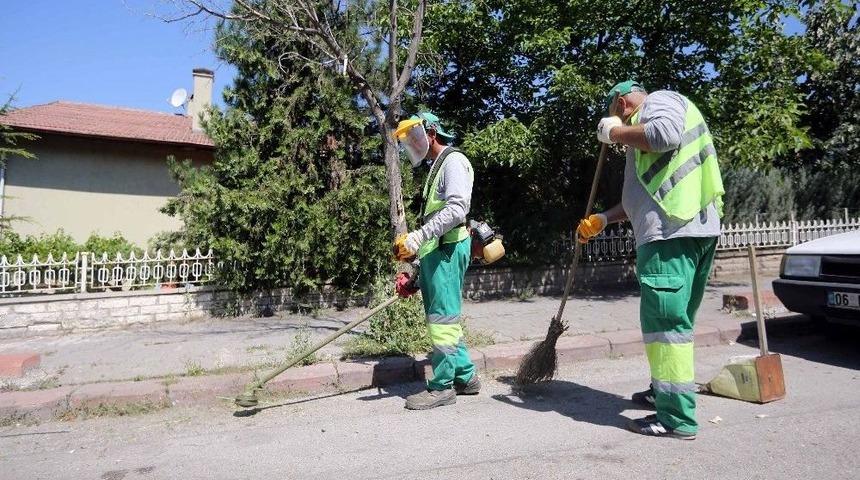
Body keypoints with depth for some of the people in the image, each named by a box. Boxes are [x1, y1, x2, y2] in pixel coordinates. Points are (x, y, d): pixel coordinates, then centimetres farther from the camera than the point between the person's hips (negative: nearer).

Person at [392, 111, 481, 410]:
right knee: (442, 318, 13)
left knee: (442, 319, -6)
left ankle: (442, 387, 2)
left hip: (447, 249, -10)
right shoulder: (435, 167, 25)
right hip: (434, 251, 10)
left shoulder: (454, 161, -4)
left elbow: (456, 209, -20)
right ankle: (466, 376, 23)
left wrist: (418, 237, -25)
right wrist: (417, 254, 20)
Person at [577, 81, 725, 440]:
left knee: (665, 319, -10)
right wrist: (602, 220, 25)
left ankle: (677, 417, -7)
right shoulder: (650, 117, 32)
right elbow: (648, 194, 32)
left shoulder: (660, 100, 3)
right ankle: (663, 391, 31)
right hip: (689, 230, 11)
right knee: (674, 318, 18)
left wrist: (615, 132, -6)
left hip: (672, 232, -11)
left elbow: (665, 133, -23)